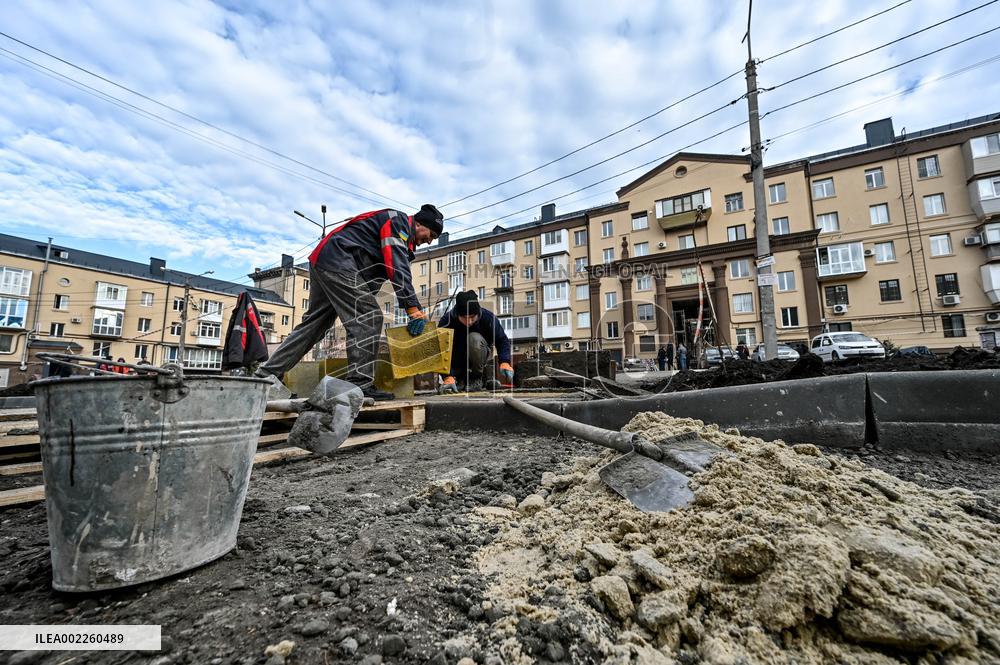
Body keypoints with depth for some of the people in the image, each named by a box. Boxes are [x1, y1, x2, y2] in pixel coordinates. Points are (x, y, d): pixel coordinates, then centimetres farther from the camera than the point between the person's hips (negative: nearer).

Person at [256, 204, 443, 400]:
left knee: (314, 323, 11)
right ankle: (360, 385, -17)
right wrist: (413, 308, -25)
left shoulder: (403, 239, 24)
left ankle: (267, 373, 16)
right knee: (368, 318, -15)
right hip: (338, 261, -11)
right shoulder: (399, 220, -5)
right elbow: (398, 268, -20)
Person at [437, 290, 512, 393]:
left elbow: (502, 340, -16)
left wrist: (505, 362, -33)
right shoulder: (447, 321, -25)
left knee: (475, 338, -32)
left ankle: (477, 377, -12)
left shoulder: (487, 317, -23)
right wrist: (448, 377, -40)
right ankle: (460, 378, 12)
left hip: (480, 357, -2)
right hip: (457, 358, 2)